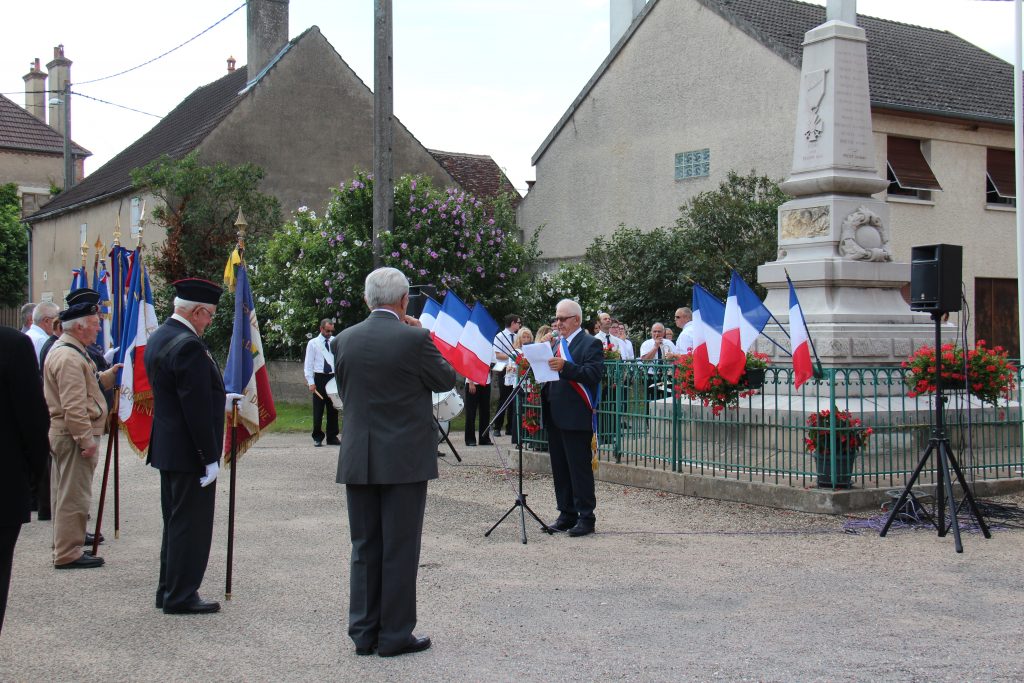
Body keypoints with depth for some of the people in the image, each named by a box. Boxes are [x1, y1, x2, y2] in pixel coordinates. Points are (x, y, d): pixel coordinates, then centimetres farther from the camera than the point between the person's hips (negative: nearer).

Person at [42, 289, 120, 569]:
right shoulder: (69, 357, -20)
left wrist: (110, 374, 12)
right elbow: (73, 406, -25)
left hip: (63, 434, 11)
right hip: (74, 435, -11)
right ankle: (68, 553, 0)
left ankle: (67, 541, 30)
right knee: (74, 494, -5)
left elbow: (87, 385, 22)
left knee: (66, 491, 18)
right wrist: (87, 440, -23)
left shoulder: (63, 349, 14)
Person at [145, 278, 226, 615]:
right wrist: (210, 458, -18)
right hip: (189, 452, -10)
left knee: (175, 522, 18)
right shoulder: (189, 346, -22)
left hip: (166, 448, 10)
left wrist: (219, 398, 20)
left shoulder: (159, 337, 10)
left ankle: (169, 591, 27)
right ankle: (181, 596, 7)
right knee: (191, 525, 0)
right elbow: (198, 409, -23)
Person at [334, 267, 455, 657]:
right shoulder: (414, 339, -13)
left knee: (364, 548, 12)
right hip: (405, 459, -4)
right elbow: (447, 380, 1)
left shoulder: (345, 340, 2)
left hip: (357, 459, 4)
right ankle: (395, 635, 9)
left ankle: (364, 633, 18)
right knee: (400, 549, 4)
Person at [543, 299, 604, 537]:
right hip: (554, 416, 8)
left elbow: (594, 374, -19)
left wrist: (565, 367, -27)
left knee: (579, 468, -4)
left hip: (576, 417, -8)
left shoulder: (590, 344, -6)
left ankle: (586, 518, 1)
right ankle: (567, 515, 20)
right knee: (560, 468, 12)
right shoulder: (557, 343, 19)